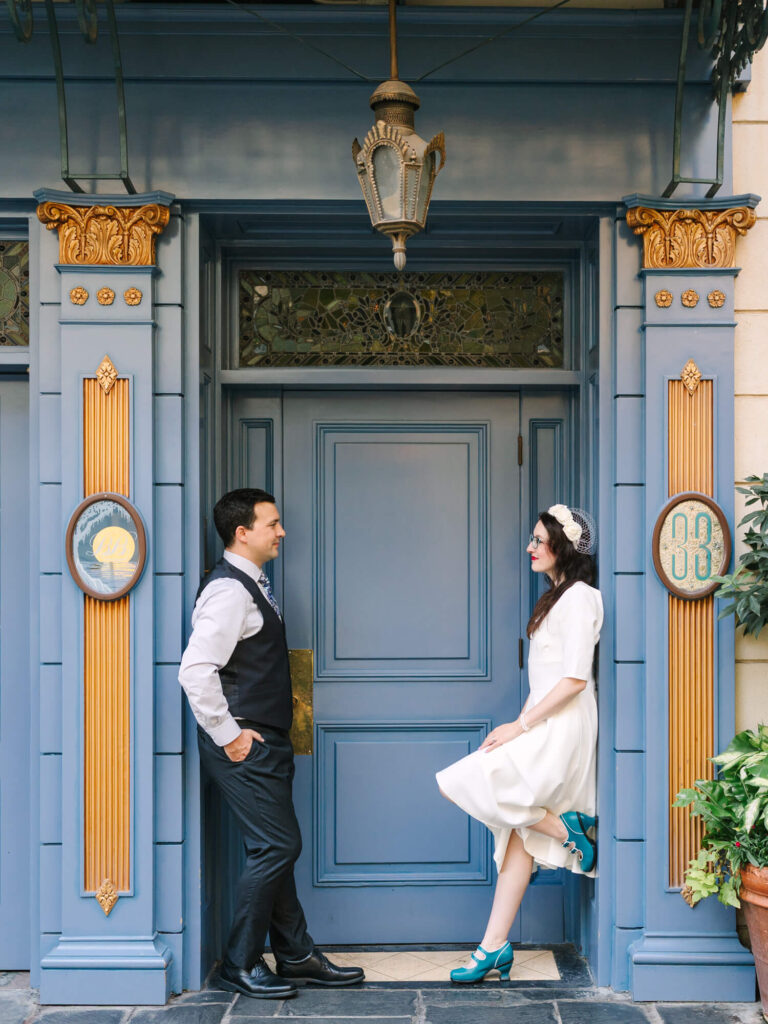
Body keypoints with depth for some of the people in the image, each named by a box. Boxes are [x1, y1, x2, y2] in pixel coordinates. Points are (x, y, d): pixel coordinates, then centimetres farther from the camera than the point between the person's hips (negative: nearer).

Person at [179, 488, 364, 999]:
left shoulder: (254, 584, 15)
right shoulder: (229, 590, -17)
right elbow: (196, 671, -26)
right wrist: (228, 735, -20)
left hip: (267, 740, 10)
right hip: (246, 744, -10)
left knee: (278, 847, 14)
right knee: (276, 846, -6)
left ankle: (297, 955, 23)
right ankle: (240, 964, 7)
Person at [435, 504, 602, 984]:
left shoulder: (578, 598, -11)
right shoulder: (557, 597, 18)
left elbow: (575, 678, -19)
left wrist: (522, 724, -17)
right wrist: (519, 724, 13)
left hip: (560, 728, -9)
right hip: (542, 727, 9)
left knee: (460, 782, -17)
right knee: (519, 837, 7)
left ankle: (565, 827, -7)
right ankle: (495, 947, 10)